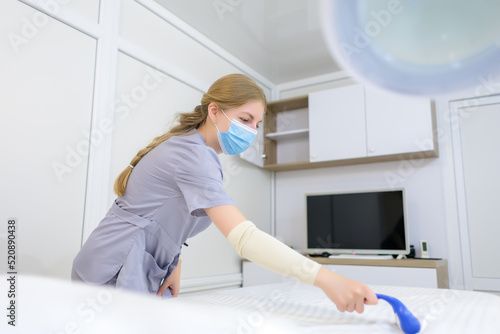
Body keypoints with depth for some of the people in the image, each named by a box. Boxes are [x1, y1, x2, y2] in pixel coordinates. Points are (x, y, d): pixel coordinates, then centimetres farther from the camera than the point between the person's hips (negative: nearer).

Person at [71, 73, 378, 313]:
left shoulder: (186, 143, 11)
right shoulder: (193, 155, -23)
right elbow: (243, 236, -35)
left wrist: (174, 262, -1)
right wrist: (324, 278, -41)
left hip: (142, 275, 10)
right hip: (116, 273, -9)